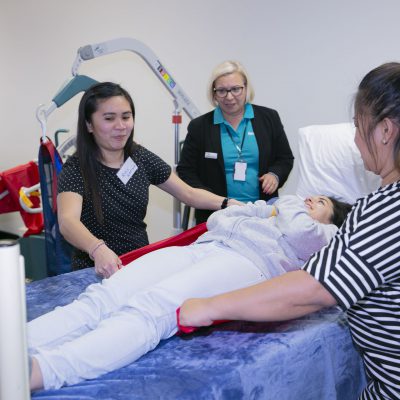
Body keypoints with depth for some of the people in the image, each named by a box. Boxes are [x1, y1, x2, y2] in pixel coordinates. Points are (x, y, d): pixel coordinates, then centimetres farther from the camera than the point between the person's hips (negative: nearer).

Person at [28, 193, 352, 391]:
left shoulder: (326, 233, 28)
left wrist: (288, 205, 24)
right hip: (198, 248, 6)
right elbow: (215, 220, 31)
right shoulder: (267, 211, 42)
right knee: (102, 297, -24)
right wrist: (265, 208, 27)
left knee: (149, 310, -35)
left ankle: (33, 371, -54)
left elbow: (298, 235, 5)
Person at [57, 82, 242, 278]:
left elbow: (189, 194, 9)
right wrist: (98, 248, -49)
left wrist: (228, 203, -8)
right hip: (97, 271, -4)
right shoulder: (76, 168, -11)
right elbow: (67, 221, -28)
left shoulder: (142, 157, 5)